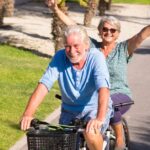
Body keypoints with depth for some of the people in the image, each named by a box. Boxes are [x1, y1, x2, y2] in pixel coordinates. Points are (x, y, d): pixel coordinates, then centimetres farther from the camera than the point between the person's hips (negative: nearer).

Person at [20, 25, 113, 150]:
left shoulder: (96, 57, -20)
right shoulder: (60, 57, -12)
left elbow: (103, 88, -33)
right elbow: (44, 85, -21)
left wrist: (100, 118, -49)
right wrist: (28, 114, -35)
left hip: (96, 108, -3)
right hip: (70, 111, 4)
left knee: (90, 133, -31)